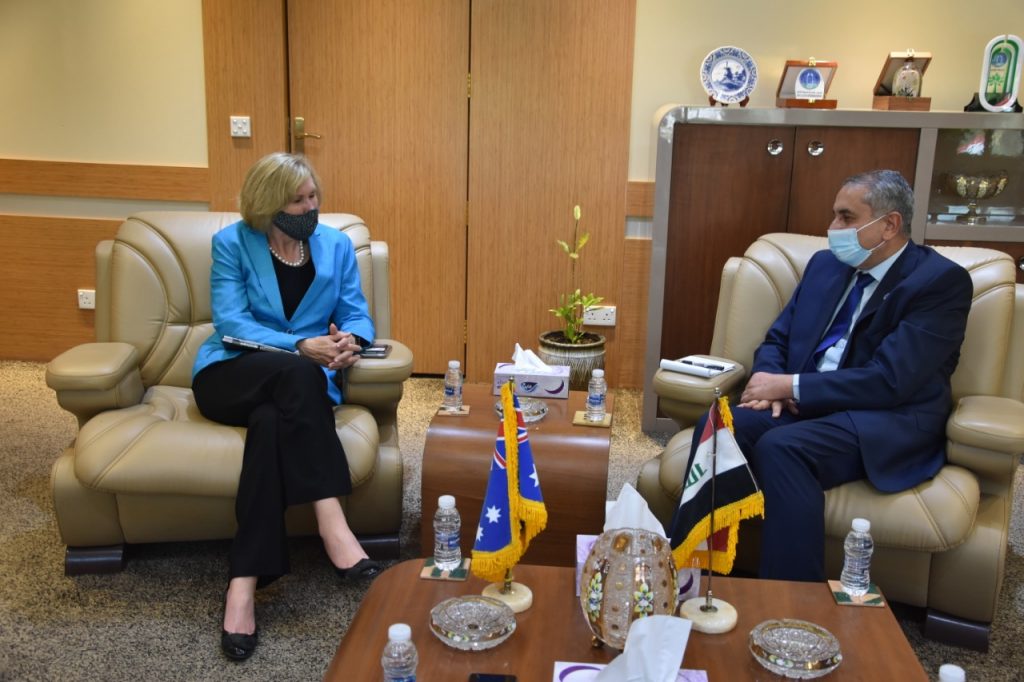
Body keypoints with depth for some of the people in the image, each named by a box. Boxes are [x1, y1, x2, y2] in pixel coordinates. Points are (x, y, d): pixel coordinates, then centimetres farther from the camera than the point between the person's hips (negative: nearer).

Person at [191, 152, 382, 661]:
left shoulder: (336, 245, 8)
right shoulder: (231, 243, -2)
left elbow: (356, 315, 5)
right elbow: (231, 323, -13)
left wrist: (350, 341, -21)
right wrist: (300, 346, -27)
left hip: (299, 382, 2)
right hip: (232, 375, -2)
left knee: (271, 421, -35)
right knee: (297, 373, -37)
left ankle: (244, 583, -40)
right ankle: (331, 521, -43)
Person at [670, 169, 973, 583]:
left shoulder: (942, 281, -8)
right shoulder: (826, 264, 13)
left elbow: (889, 380, -18)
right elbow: (777, 340, 17)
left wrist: (789, 385, -16)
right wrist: (769, 383, -7)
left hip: (890, 421, -6)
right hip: (805, 405, 6)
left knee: (781, 446, -34)